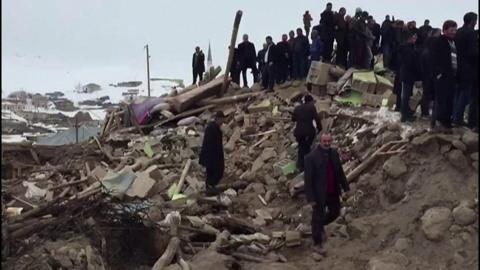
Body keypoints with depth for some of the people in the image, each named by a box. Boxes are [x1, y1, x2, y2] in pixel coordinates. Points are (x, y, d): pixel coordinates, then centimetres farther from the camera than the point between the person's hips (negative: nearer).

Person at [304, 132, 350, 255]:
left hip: (333, 192, 6)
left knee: (335, 212, 21)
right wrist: (311, 198, -19)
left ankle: (320, 226, 48)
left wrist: (346, 187, 12)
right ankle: (317, 244, 26)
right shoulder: (311, 157, -20)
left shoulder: (334, 153, -1)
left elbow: (340, 172, 10)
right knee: (318, 218, 8)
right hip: (319, 194, -6)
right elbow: (308, 179, -18)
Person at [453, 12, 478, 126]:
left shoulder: (458, 32, 8)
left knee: (458, 91, 15)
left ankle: (455, 116, 19)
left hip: (459, 66, 8)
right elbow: (473, 51, -20)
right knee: (465, 93, -1)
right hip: (468, 68, -8)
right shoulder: (471, 32, -16)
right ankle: (458, 118, 0)